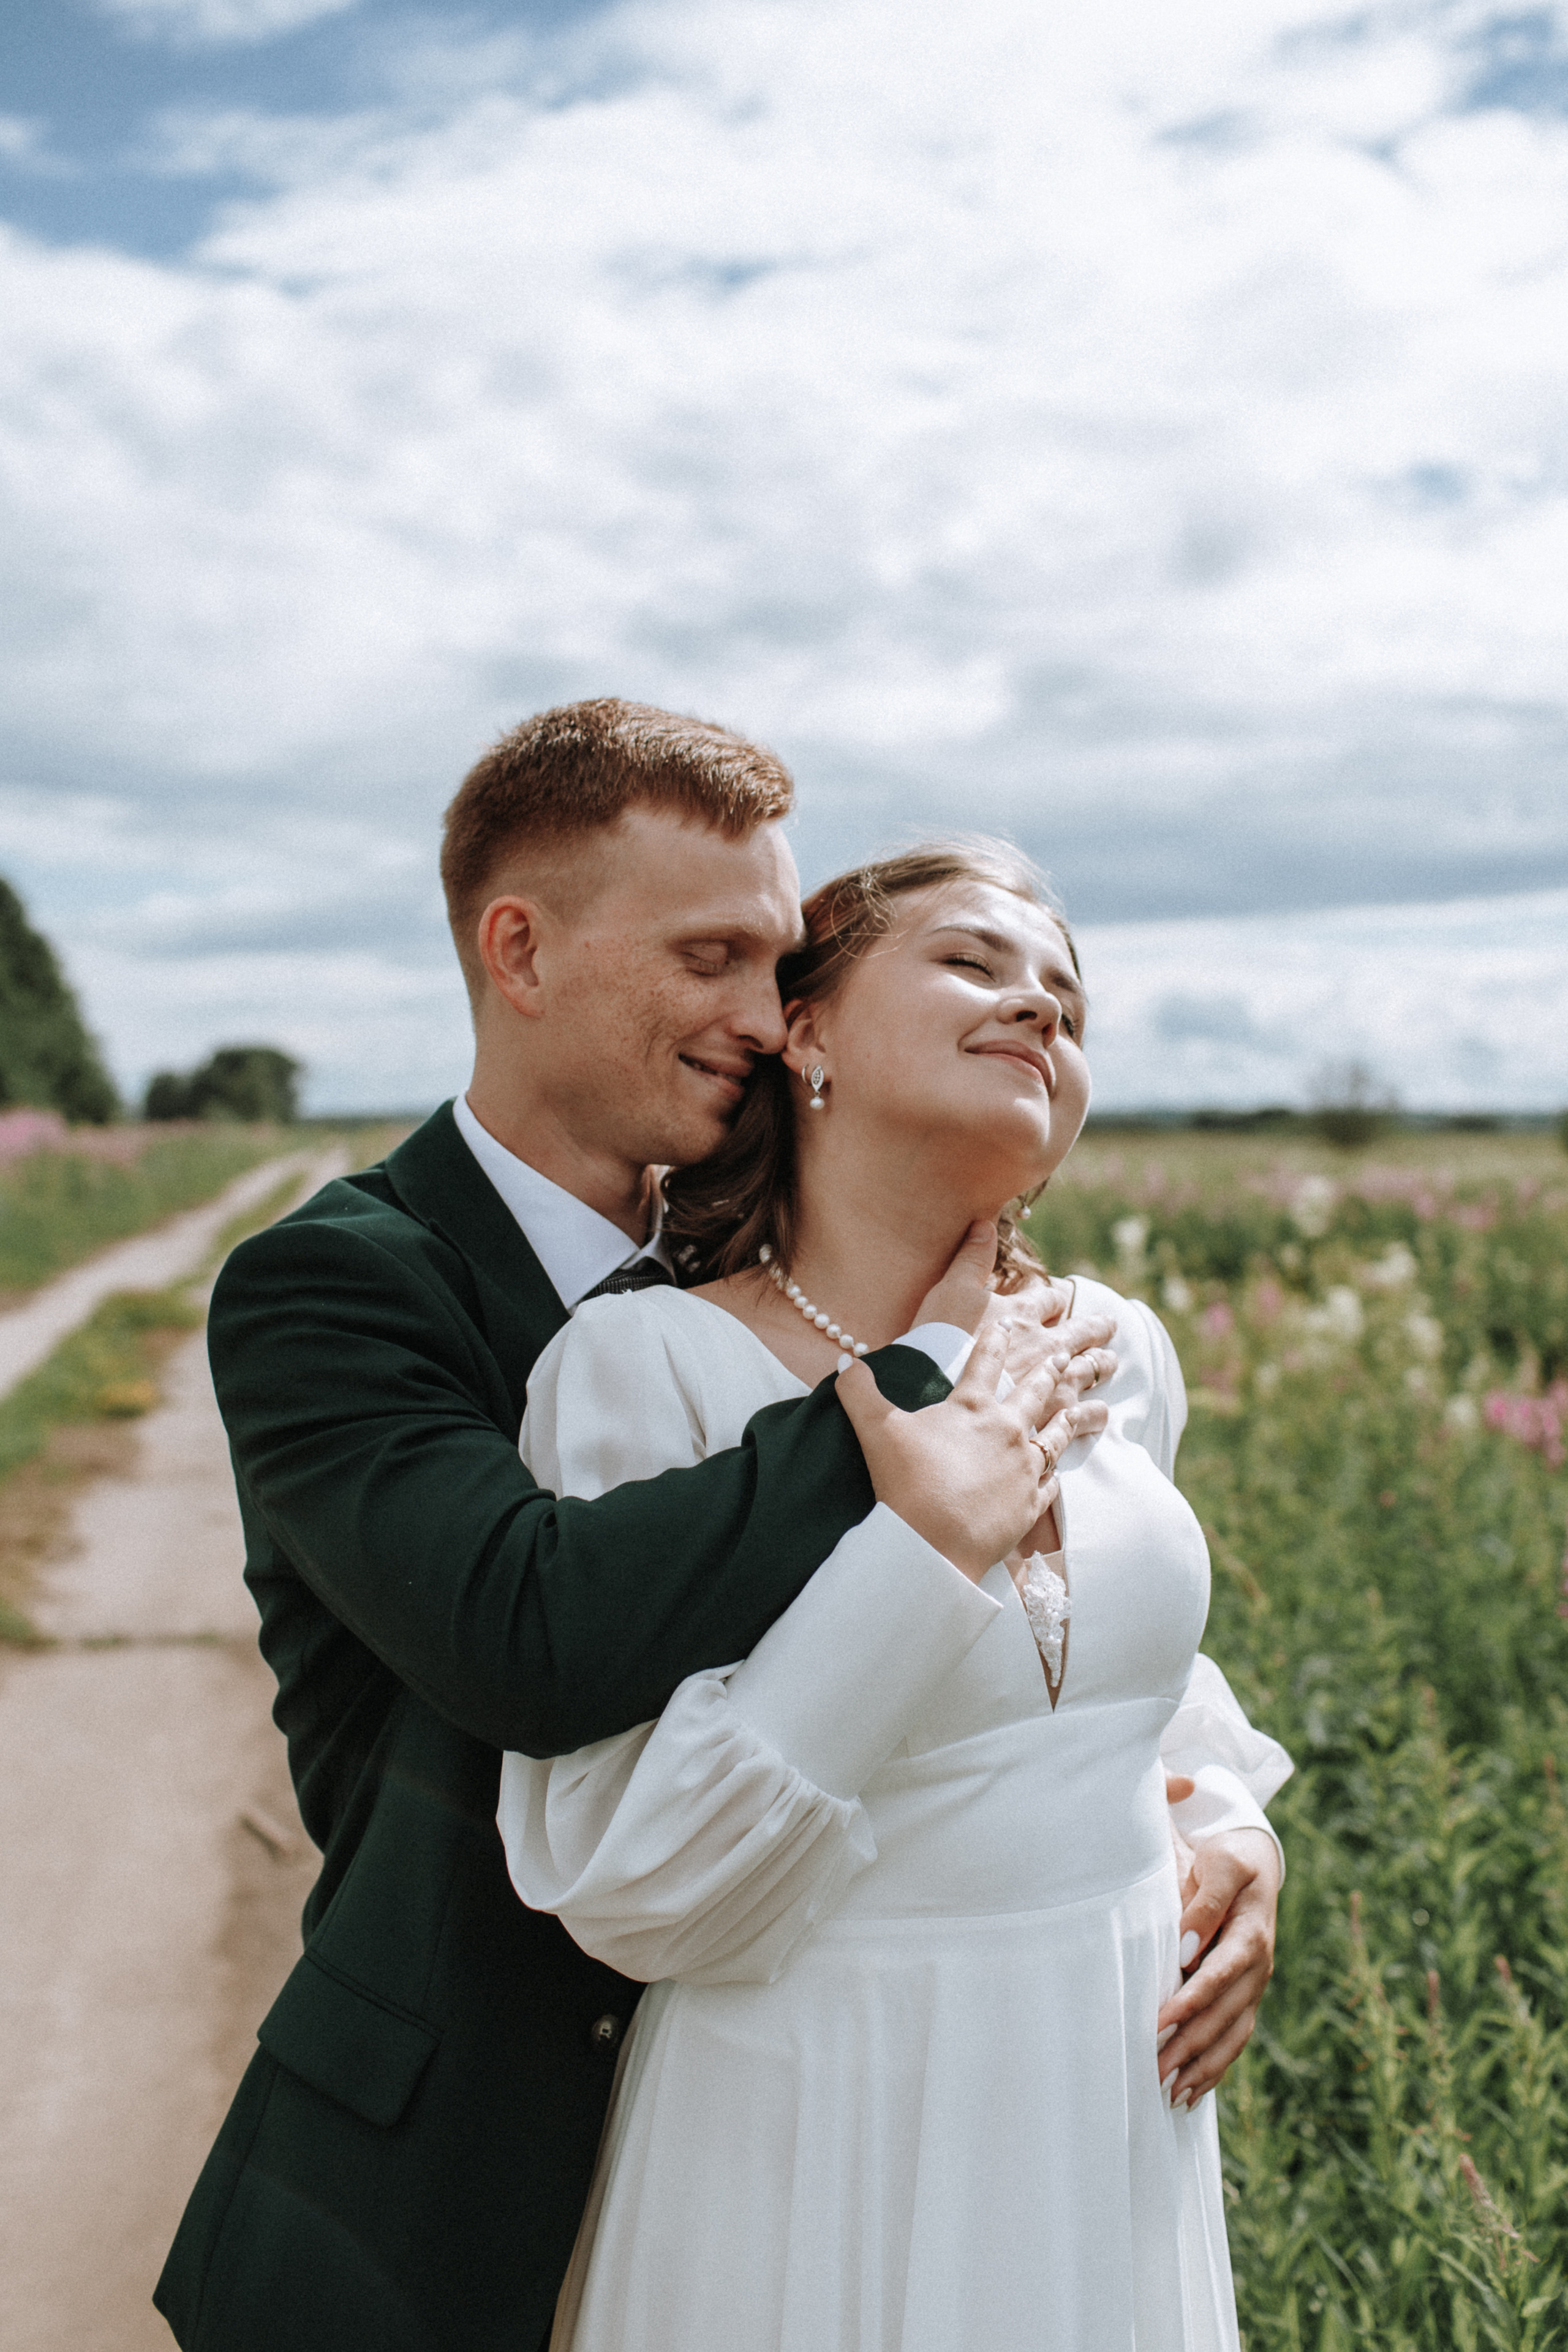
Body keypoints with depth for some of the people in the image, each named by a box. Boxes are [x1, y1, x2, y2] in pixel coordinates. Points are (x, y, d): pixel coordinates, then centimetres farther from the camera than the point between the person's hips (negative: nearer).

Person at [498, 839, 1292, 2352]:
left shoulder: (1117, 1356, -1)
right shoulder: (646, 1366, -17)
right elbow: (626, 1895, -21)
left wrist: (1234, 1828, 0)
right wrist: (921, 1542, -26)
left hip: (1119, 2118, 6)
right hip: (828, 2145, -5)